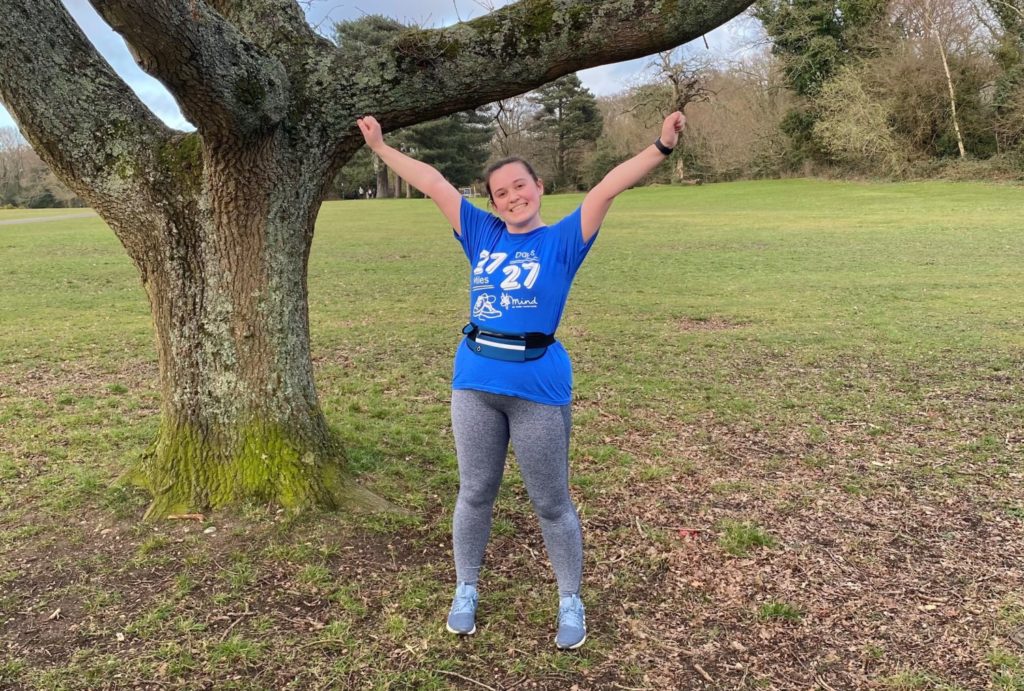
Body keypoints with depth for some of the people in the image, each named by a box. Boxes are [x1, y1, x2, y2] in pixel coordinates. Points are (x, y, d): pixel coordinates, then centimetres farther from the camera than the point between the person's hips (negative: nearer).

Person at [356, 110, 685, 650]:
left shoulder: (562, 240, -1)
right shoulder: (482, 235, 7)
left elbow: (608, 187, -11)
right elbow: (432, 184, 10)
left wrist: (662, 146, -19)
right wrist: (380, 146, 15)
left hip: (539, 391, -3)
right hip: (474, 385, 4)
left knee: (551, 503, 9)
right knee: (474, 494, 16)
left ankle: (570, 602, 28)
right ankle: (465, 591, 35)